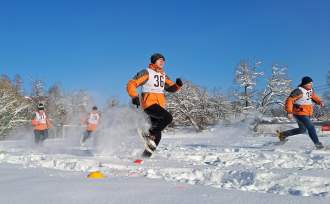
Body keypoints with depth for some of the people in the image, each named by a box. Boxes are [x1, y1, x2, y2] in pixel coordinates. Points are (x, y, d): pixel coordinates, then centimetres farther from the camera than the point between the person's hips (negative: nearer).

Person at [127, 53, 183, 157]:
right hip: (149, 103, -7)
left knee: (157, 135, 4)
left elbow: (171, 88, 21)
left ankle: (145, 155, 15)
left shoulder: (163, 75, 18)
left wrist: (178, 84, -1)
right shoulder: (146, 72, -2)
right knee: (168, 117, -29)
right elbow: (131, 84, -6)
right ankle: (150, 134, -14)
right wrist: (135, 97, -22)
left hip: (160, 105, 7)